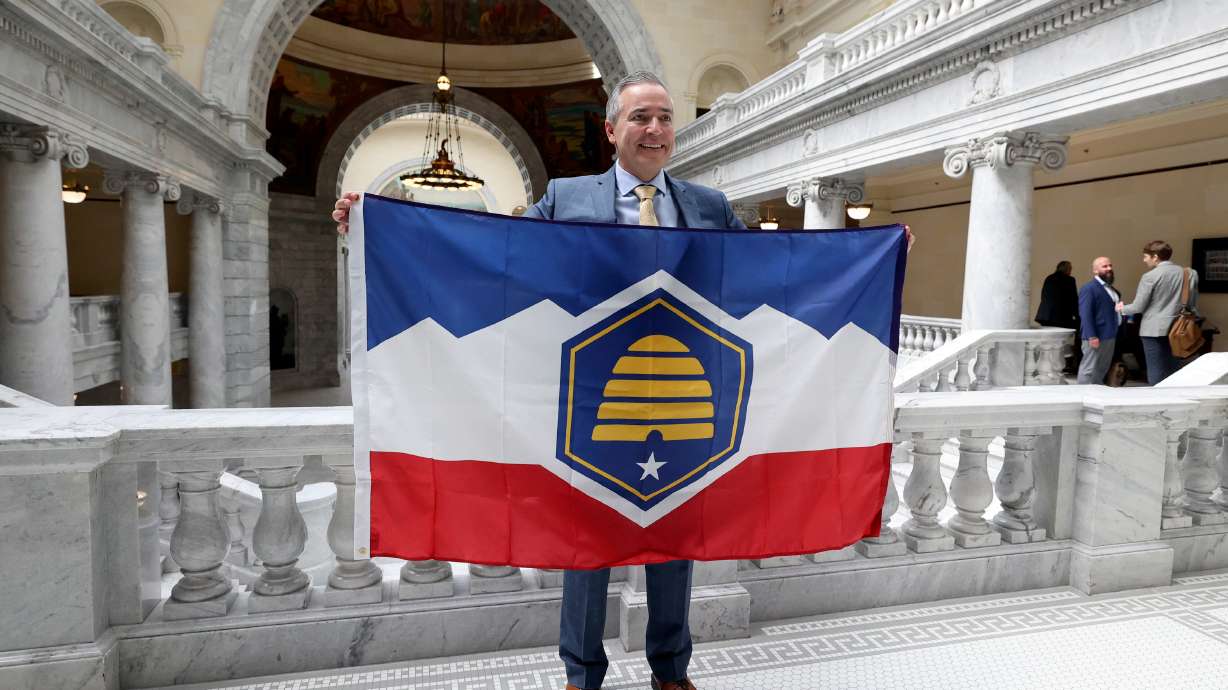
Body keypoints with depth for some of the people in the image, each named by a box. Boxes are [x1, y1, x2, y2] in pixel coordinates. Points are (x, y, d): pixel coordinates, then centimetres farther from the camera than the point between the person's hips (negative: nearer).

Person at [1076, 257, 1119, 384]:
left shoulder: (1110, 288, 17)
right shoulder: (1089, 288, -12)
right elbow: (1085, 314, -20)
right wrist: (1091, 336, -24)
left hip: (1110, 335, 10)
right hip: (1096, 336, -10)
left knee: (1103, 369, 16)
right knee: (1089, 369, -7)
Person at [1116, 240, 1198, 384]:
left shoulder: (1150, 276, -12)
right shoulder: (1190, 273, 6)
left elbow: (1138, 307, -9)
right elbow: (1192, 302, 13)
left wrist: (1122, 309, 10)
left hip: (1154, 330, -6)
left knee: (1156, 372, 0)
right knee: (1172, 370, 14)